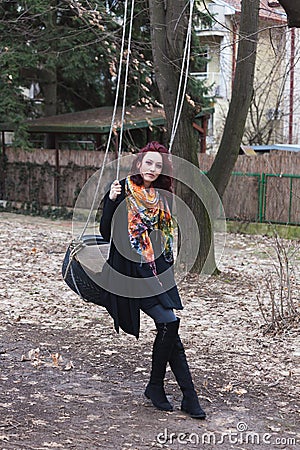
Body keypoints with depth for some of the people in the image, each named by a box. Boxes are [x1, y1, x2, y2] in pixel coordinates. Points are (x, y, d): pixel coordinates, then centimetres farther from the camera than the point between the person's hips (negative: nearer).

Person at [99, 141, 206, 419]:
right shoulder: (123, 191, -5)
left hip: (157, 268, 6)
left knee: (168, 329, 0)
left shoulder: (161, 196, 12)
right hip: (131, 269, -5)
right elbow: (107, 233, -12)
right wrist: (111, 201, -23)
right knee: (169, 322, -17)